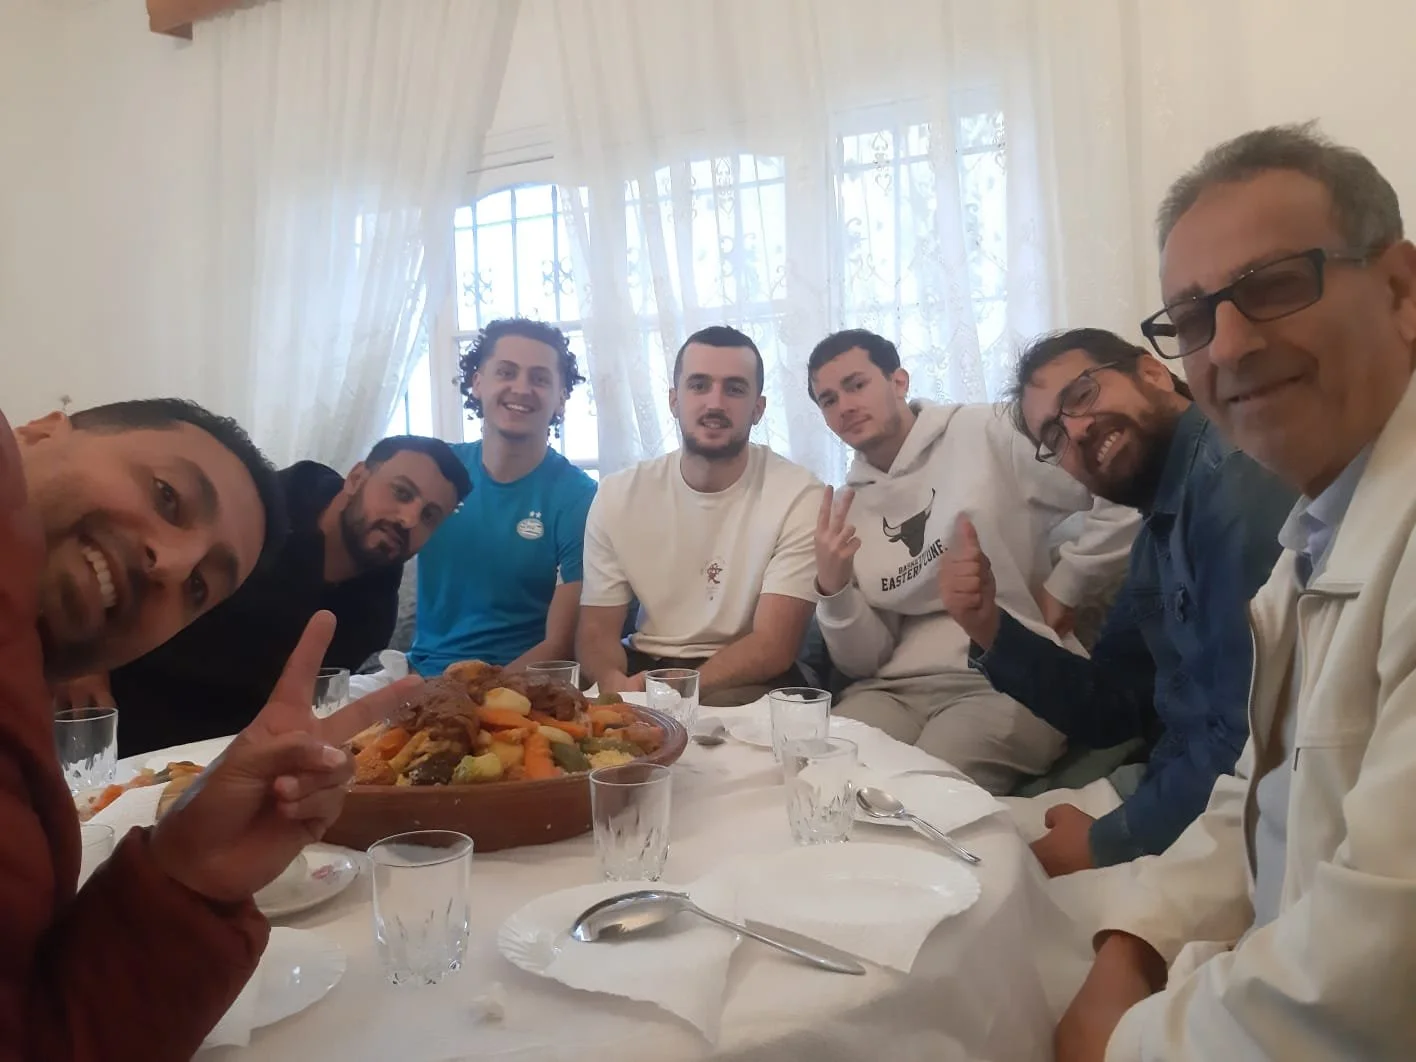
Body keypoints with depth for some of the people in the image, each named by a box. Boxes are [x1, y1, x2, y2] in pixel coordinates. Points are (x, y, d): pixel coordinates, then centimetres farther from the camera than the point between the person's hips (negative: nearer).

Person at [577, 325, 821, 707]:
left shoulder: (798, 496, -12)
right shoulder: (617, 495, -1)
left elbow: (774, 646, -15)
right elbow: (597, 630, 0)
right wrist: (614, 684, -23)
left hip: (746, 684, -3)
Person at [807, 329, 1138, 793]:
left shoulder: (988, 434, -4)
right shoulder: (846, 507, 11)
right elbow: (866, 661, 8)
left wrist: (1061, 590, -4)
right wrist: (833, 589, -9)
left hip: (1013, 676, -4)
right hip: (897, 685, 5)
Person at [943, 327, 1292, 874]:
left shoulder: (1237, 482, -21)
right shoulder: (1161, 525, 10)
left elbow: (1249, 737, -27)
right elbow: (1110, 712, 12)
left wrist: (1108, 843, -13)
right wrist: (992, 631, -3)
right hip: (1171, 787, 8)